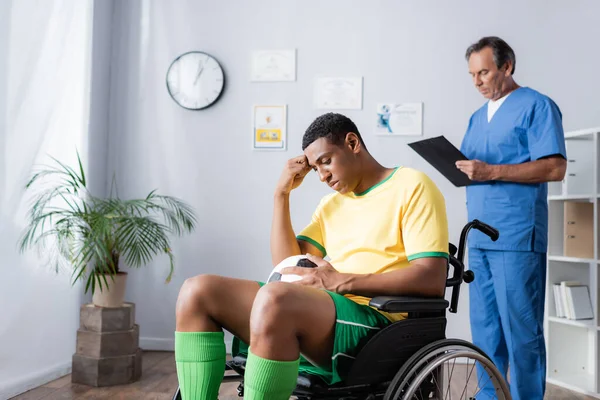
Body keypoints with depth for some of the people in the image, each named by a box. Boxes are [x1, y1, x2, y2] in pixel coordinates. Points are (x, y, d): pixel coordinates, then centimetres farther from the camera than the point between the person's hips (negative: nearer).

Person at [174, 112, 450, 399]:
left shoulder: (411, 186, 2)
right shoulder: (331, 203, 24)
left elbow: (432, 279, -11)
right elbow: (287, 266, 14)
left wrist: (343, 281, -15)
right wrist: (282, 193, 10)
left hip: (375, 323, -7)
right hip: (317, 313, 8)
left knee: (275, 298, -37)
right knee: (197, 291, -7)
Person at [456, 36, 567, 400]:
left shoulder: (537, 106, -2)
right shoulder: (478, 117, 20)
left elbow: (555, 167, -12)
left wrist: (491, 171, -18)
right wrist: (460, 168, -1)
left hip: (517, 236, -7)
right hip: (479, 236, 7)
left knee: (520, 327, -1)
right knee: (484, 326, 10)